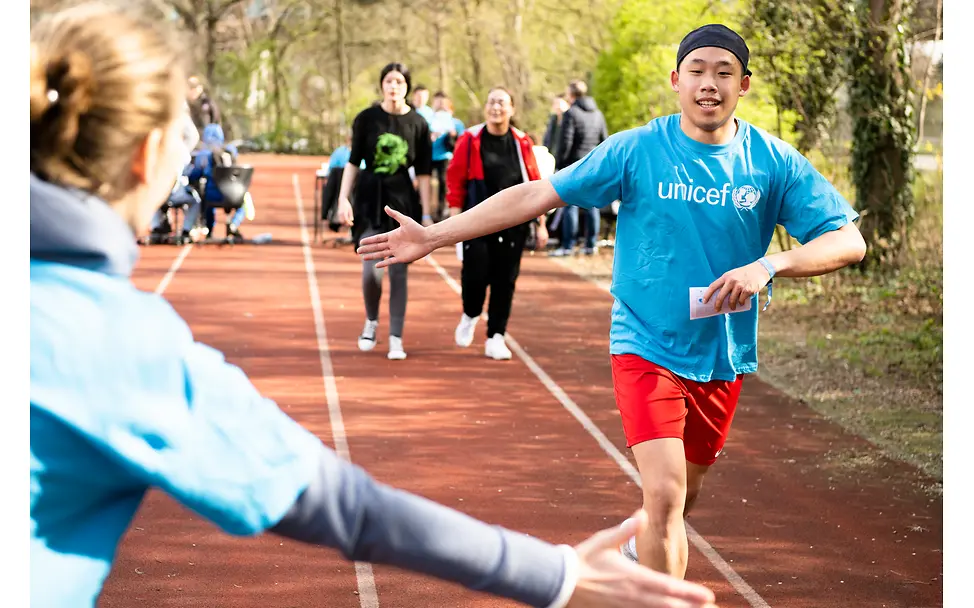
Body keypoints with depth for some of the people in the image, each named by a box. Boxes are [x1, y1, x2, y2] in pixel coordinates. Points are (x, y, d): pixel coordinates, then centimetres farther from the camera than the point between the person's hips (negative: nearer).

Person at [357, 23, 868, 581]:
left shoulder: (776, 162, -6)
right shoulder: (635, 151, -8)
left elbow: (849, 240, -9)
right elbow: (536, 195, -6)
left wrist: (767, 266, -26)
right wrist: (431, 237, -8)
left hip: (722, 355, 3)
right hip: (646, 344, -3)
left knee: (685, 495, 18)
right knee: (665, 495, -17)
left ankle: (636, 556, 49)